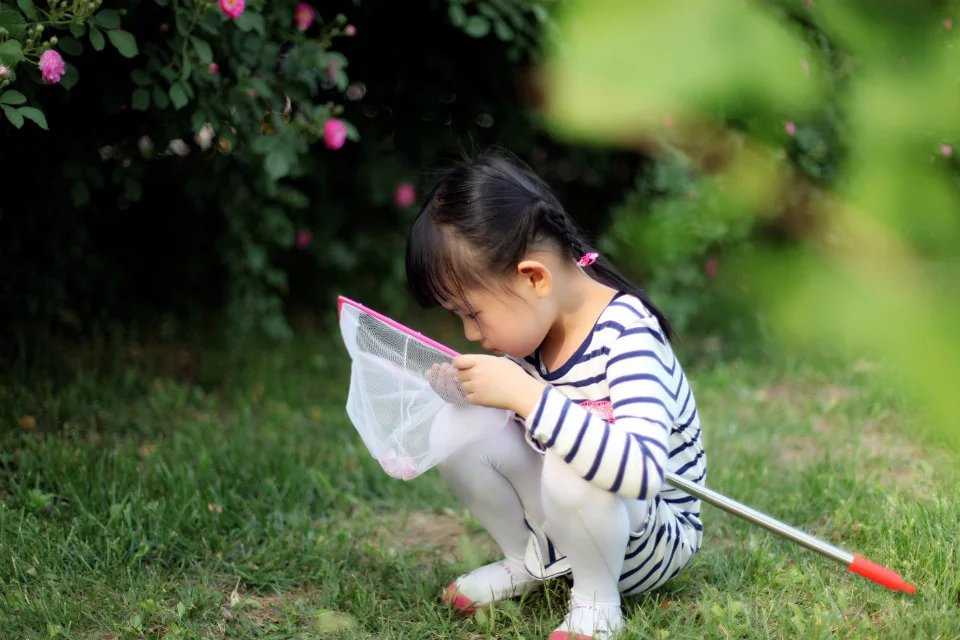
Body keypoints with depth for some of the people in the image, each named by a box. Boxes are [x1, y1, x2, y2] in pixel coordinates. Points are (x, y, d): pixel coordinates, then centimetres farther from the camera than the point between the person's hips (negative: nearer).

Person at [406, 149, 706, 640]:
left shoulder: (626, 333, -29)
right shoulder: (532, 328, -6)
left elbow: (643, 471, -43)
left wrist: (523, 394, -43)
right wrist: (460, 394, -11)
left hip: (653, 538, -7)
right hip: (563, 520, 8)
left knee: (569, 471, -36)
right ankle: (530, 563, 11)